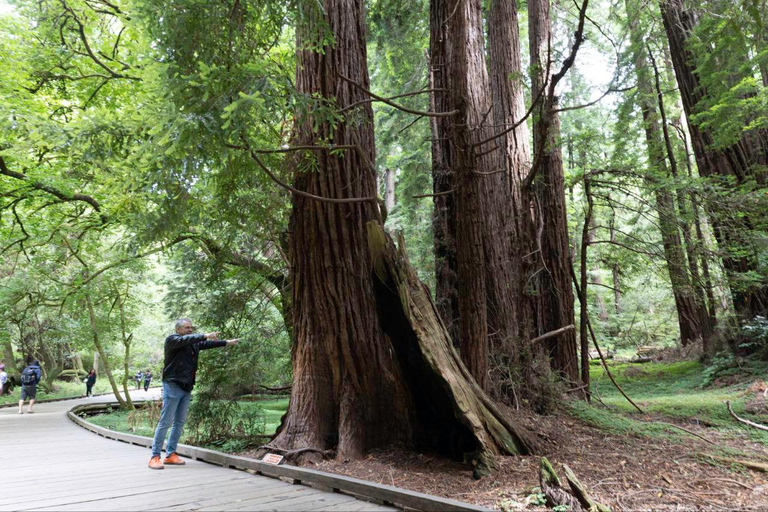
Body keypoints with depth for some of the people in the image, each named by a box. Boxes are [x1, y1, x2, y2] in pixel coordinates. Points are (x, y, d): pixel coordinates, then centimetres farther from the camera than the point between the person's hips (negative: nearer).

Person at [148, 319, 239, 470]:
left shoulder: (194, 343, 13)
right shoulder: (172, 340, -8)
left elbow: (208, 344, 9)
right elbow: (185, 339, -26)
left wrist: (227, 342, 3)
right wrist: (205, 336, -35)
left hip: (187, 388, 7)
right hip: (172, 386, -7)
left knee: (179, 422, 9)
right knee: (165, 422, -6)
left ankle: (170, 454, 17)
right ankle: (155, 457, 1)